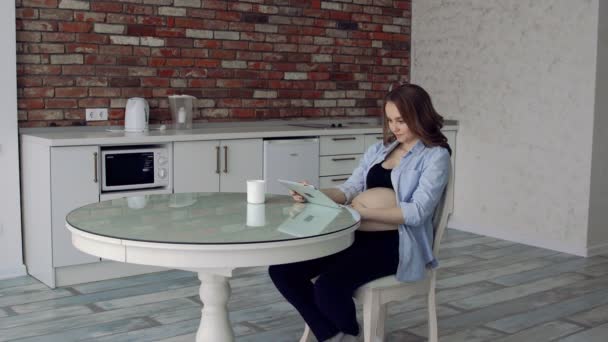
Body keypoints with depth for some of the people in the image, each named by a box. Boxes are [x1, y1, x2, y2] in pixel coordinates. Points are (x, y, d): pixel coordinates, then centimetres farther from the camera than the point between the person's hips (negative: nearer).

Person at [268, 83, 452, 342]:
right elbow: (348, 190, 13)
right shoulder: (378, 150, 19)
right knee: (282, 269, -12)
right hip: (356, 235, 7)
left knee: (328, 286, -31)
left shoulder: (435, 156, -1)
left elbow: (417, 212, -13)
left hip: (397, 243, -7)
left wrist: (364, 211, -24)